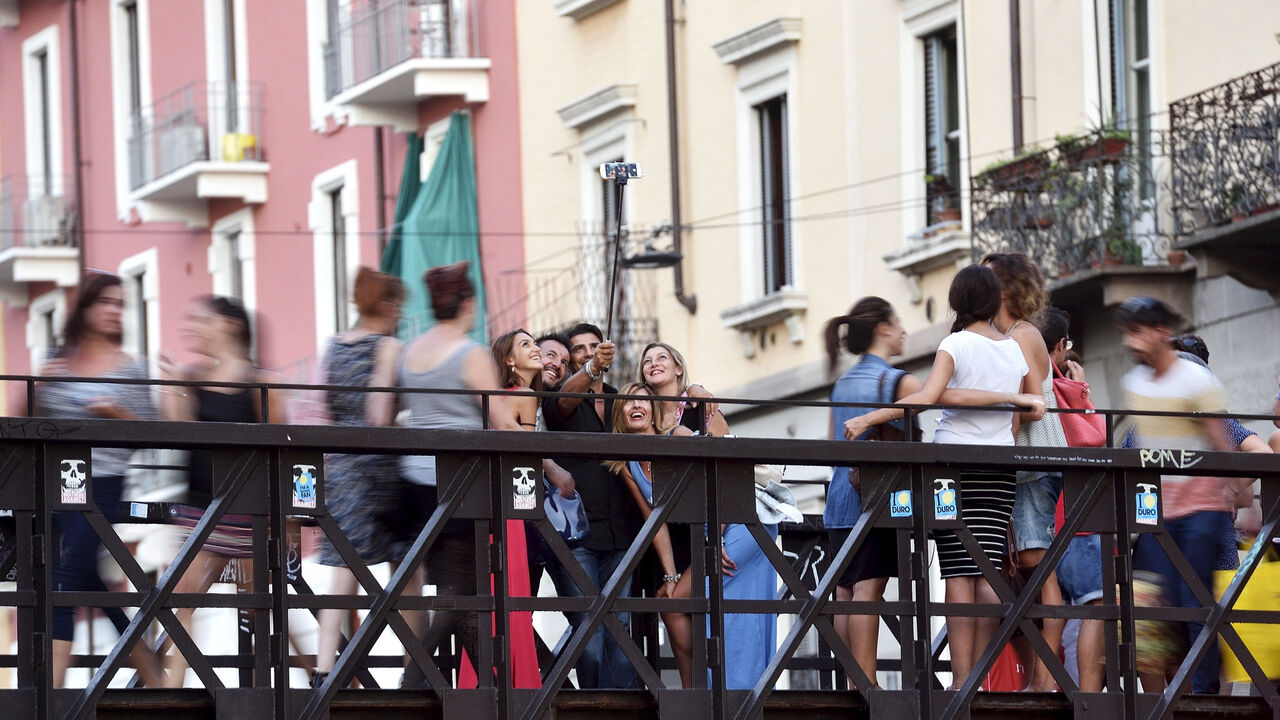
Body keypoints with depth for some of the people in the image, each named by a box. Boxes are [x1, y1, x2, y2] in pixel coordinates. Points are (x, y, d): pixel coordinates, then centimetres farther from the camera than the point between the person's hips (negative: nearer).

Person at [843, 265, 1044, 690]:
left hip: (954, 462, -4)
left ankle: (961, 676, -12)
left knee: (958, 573, -7)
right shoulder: (1014, 350, 11)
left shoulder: (957, 344, -5)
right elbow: (1015, 421, 15)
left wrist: (868, 419, -17)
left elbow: (928, 396, -18)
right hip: (1000, 467, 4)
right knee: (988, 571, 3)